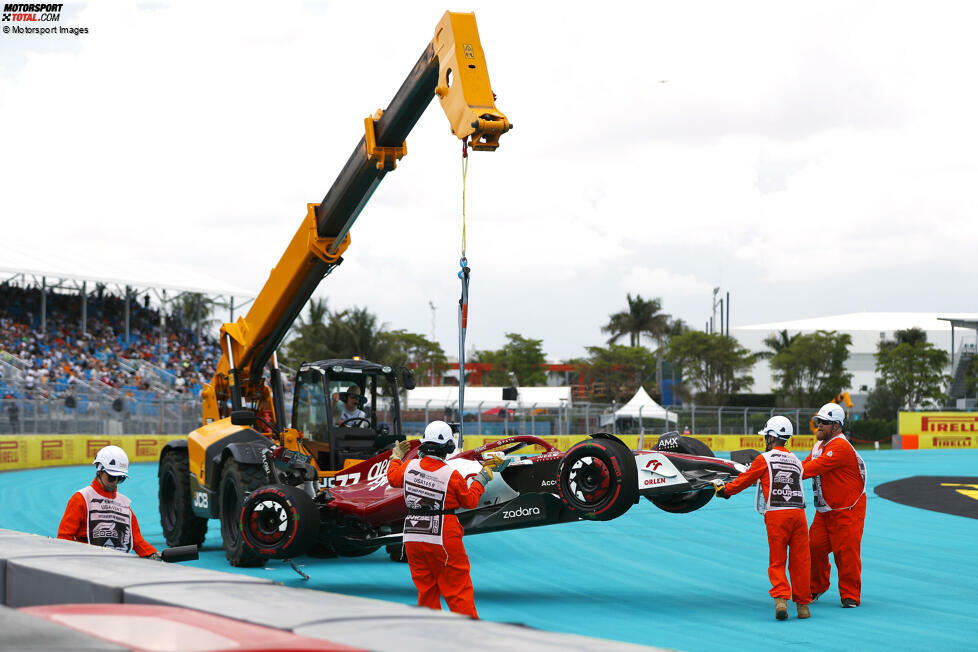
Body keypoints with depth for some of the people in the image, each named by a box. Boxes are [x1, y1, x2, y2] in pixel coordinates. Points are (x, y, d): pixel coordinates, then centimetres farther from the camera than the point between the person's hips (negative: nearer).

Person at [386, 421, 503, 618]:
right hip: (443, 539, -4)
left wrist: (396, 457, 37)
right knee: (457, 589, 4)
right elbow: (470, 501, 0)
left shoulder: (409, 467, -2)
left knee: (426, 590, 14)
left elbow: (393, 478, 20)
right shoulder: (452, 476, -14)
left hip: (413, 537, 4)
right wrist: (482, 478, 11)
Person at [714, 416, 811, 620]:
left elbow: (744, 480, 9)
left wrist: (724, 490, 26)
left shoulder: (764, 459, 3)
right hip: (798, 512, 4)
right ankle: (803, 605, 10)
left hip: (776, 514, -4)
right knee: (800, 561, 8)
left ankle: (781, 598, -17)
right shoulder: (796, 461, 17)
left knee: (777, 562, 2)